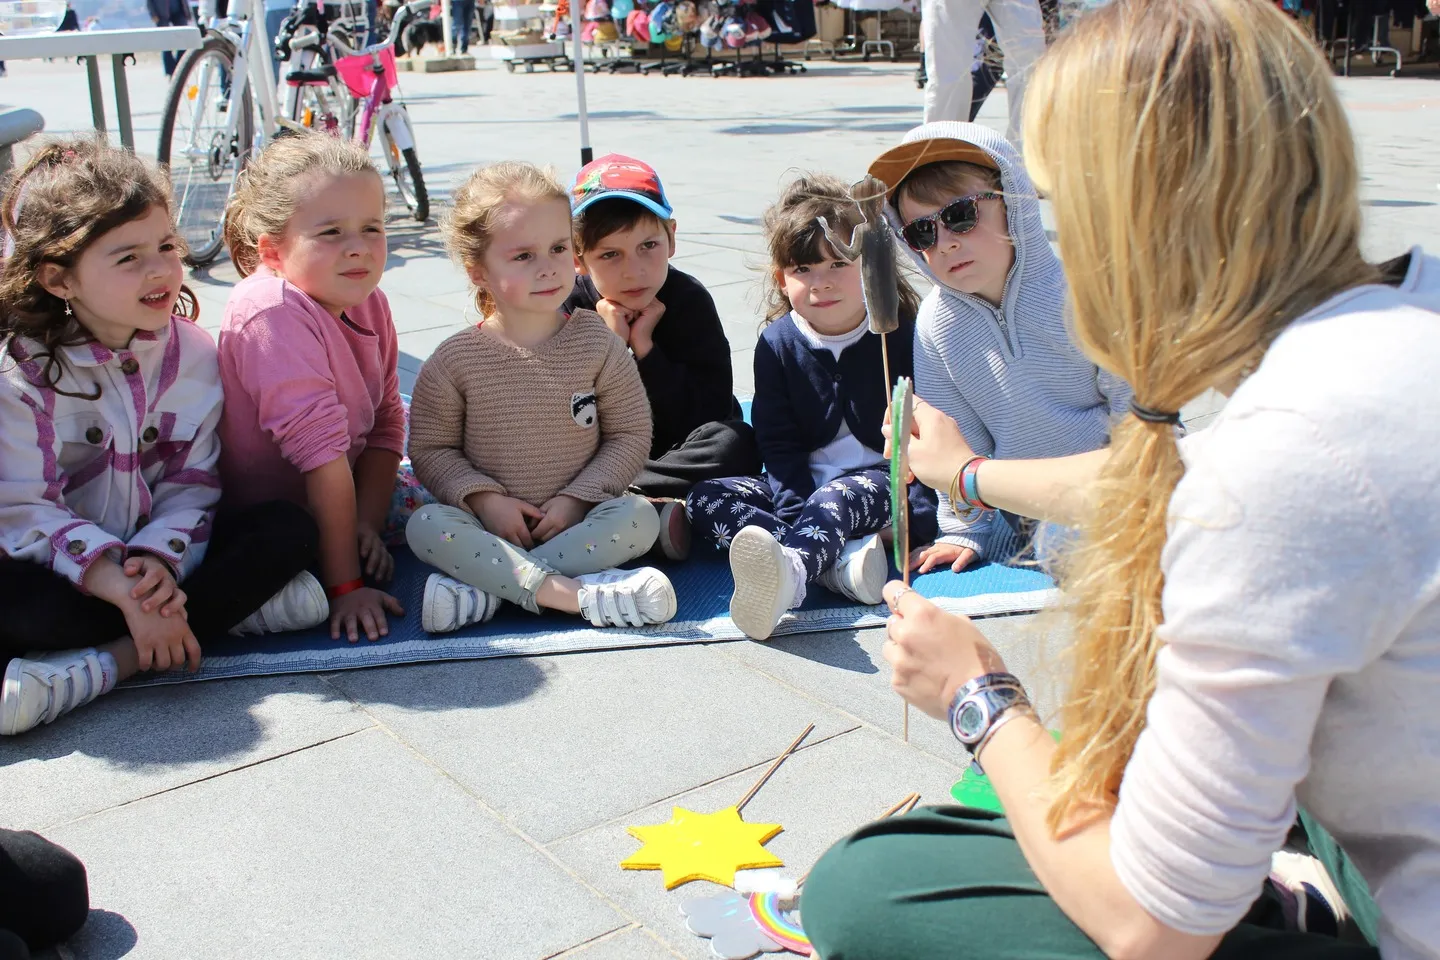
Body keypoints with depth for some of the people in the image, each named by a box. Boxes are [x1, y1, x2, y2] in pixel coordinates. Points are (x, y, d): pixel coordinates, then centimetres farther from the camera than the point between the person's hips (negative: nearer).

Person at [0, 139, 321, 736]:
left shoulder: (191, 352, -2)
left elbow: (192, 484, -5)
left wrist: (159, 558, -26)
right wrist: (124, 590, -31)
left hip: (155, 558, 4)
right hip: (64, 569, -3)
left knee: (286, 531, -19)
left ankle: (106, 665, -29)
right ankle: (228, 609, -26)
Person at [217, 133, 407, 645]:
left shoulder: (369, 304, -3)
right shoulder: (273, 314, -28)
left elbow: (386, 424, -1)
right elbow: (320, 448, -30)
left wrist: (366, 523, -15)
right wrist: (345, 586, -30)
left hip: (332, 502, 7)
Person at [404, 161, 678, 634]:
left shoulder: (597, 343, -2)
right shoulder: (455, 360, -4)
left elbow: (631, 435, 1)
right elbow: (430, 448, 1)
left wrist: (576, 498, -11)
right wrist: (484, 499, -15)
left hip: (576, 517, 1)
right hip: (492, 521, 0)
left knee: (639, 517, -27)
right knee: (425, 526, -27)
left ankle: (482, 589, -29)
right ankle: (574, 592, -34)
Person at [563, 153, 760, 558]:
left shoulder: (689, 300, -9)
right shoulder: (570, 308, -7)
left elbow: (708, 417, -16)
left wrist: (645, 348, -21)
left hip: (681, 456, -1)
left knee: (734, 442, -31)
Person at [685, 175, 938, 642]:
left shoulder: (903, 334, -4)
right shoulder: (776, 343, 1)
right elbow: (779, 445, -2)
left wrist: (912, 513, -19)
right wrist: (802, 517, -18)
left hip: (888, 485, -4)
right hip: (806, 489, 4)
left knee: (843, 495, -38)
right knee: (705, 498, -18)